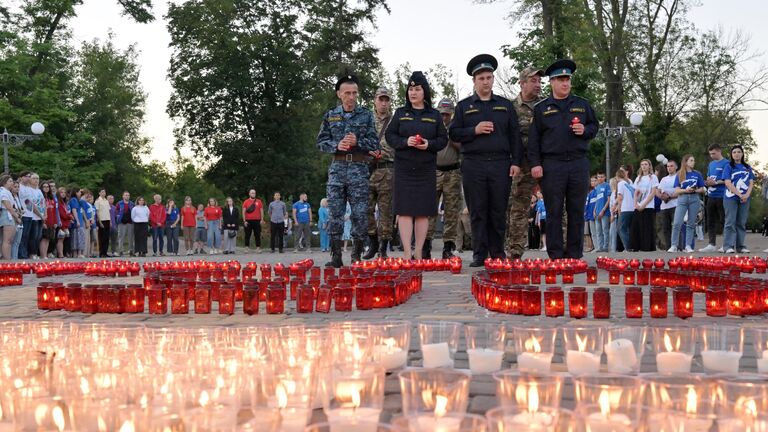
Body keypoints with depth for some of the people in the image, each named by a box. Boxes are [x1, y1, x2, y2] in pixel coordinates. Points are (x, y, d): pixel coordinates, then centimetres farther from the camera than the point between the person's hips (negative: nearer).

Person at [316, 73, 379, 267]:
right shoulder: (330, 116, 11)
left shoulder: (366, 115, 7)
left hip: (359, 168, -1)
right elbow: (321, 142, 8)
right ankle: (336, 256, 5)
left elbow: (374, 143, 3)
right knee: (335, 212, -1)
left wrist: (358, 142, -14)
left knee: (360, 213, -1)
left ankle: (357, 256, 8)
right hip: (337, 167, 1)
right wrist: (336, 146, -10)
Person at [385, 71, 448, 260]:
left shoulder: (434, 115, 10)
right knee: (405, 210, -7)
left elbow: (443, 138, 8)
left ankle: (419, 253, 8)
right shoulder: (400, 113, 9)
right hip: (404, 168, -1)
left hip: (426, 168, 1)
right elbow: (390, 136, 5)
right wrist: (405, 142, -14)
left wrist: (430, 144, -12)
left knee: (423, 211, 1)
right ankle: (407, 253, -5)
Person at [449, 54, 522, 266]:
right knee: (477, 212, 1)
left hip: (501, 164, 1)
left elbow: (515, 135, 10)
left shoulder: (505, 105, 14)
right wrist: (474, 130, -9)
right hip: (473, 165, -1)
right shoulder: (463, 106, 12)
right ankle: (479, 255, 5)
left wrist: (516, 161, 0)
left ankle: (498, 253, 12)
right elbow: (454, 133, 7)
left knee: (499, 211, 3)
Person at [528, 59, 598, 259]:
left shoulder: (582, 105, 14)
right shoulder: (541, 108, 8)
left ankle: (575, 254, 11)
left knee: (577, 211, 4)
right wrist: (535, 164, -5)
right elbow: (533, 138, 4)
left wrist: (585, 130, -3)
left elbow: (594, 126, 20)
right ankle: (555, 256, 5)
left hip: (579, 163, 2)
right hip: (551, 165, -2)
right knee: (554, 211, 0)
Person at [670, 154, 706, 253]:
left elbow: (702, 189, 8)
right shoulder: (679, 175, 7)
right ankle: (674, 246, -4)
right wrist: (686, 190, -16)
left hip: (694, 199, 1)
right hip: (682, 199, -1)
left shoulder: (697, 174, 8)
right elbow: (677, 191, 2)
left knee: (691, 224, 3)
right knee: (677, 223, -9)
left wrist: (695, 190, -12)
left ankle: (688, 246, 7)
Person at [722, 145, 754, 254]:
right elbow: (728, 183, -7)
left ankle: (741, 246, 9)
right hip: (731, 198, -4)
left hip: (745, 199, 4)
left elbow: (751, 182, 9)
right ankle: (729, 246, -7)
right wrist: (739, 195, -14)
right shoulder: (728, 166, 2)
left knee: (742, 223, 6)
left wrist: (747, 195, -9)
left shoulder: (747, 167, 14)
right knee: (730, 223, -6)